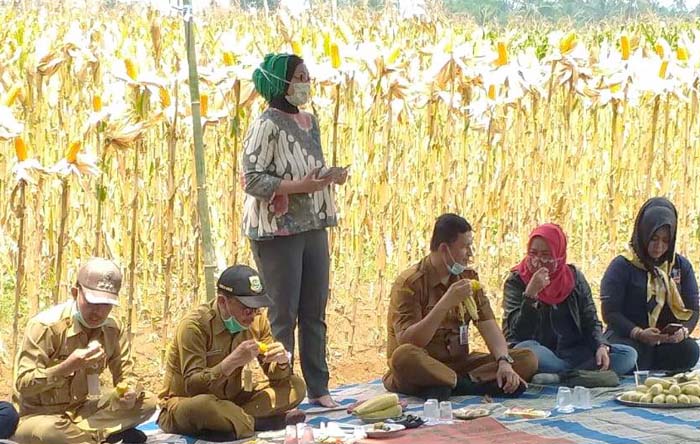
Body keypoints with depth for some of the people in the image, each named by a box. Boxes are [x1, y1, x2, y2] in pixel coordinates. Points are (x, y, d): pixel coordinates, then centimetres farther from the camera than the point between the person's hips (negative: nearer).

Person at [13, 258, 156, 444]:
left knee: (147, 402, -10)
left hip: (81, 411, 6)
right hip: (38, 415, -6)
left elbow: (125, 374, 4)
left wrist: (129, 392, -21)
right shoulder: (45, 325, -20)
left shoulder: (113, 330, -2)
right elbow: (23, 384, -21)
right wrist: (68, 366, -34)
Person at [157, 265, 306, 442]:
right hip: (184, 405, -6)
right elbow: (192, 386, -29)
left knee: (296, 386, -8)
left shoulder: (257, 321, -3)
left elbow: (276, 376, 2)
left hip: (230, 400, 6)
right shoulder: (195, 326, -22)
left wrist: (282, 362, -22)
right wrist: (232, 361, -40)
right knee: (201, 406, -42)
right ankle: (263, 422, -20)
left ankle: (229, 421, -20)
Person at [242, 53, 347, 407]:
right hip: (278, 230, -7)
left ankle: (318, 388, 20)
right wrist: (300, 185, -23)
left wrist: (330, 176, 2)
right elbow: (252, 179, -17)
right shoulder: (267, 125, -12)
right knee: (283, 314, -1)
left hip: (313, 227, 7)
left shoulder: (308, 121, 12)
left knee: (315, 311, 11)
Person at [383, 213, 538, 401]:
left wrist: (504, 362, -19)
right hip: (421, 368, -6)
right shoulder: (409, 283, -12)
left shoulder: (469, 277, 9)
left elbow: (488, 325, 0)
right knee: (404, 356, -40)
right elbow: (407, 343, -23)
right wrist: (446, 303, -31)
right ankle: (474, 384, -27)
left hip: (458, 364, 6)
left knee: (527, 359, -11)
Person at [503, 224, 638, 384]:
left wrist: (601, 346, -12)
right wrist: (530, 294, -25)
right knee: (525, 349, -38)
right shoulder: (516, 282, -2)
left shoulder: (574, 277, 9)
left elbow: (591, 321, 9)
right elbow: (517, 332, -13)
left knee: (628, 354, -17)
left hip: (573, 352, 4)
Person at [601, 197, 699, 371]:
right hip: (626, 337, -4)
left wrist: (684, 331, -15)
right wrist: (639, 333, -23)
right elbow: (610, 312, -6)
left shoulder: (682, 266, 12)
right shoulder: (622, 266, -1)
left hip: (668, 342, 4)